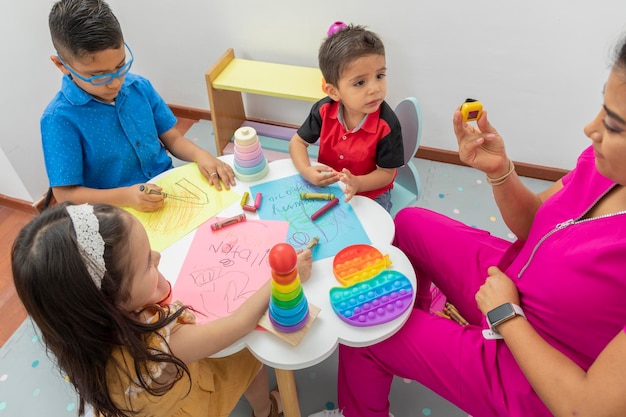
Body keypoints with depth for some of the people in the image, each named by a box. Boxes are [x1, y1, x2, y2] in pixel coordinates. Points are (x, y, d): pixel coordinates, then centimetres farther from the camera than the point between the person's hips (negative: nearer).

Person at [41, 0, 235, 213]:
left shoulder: (139, 86, 2)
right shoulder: (60, 118, -12)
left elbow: (172, 138, 9)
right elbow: (65, 194, -11)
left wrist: (200, 155, -11)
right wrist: (125, 196, -25)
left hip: (170, 192, 4)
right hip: (120, 216, -4)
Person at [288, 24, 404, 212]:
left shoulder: (387, 125, -27)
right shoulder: (324, 110, -19)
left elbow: (387, 172, -18)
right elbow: (298, 141, -6)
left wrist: (357, 183, -37)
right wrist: (306, 171, -26)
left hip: (370, 193, -2)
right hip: (326, 186, 3)